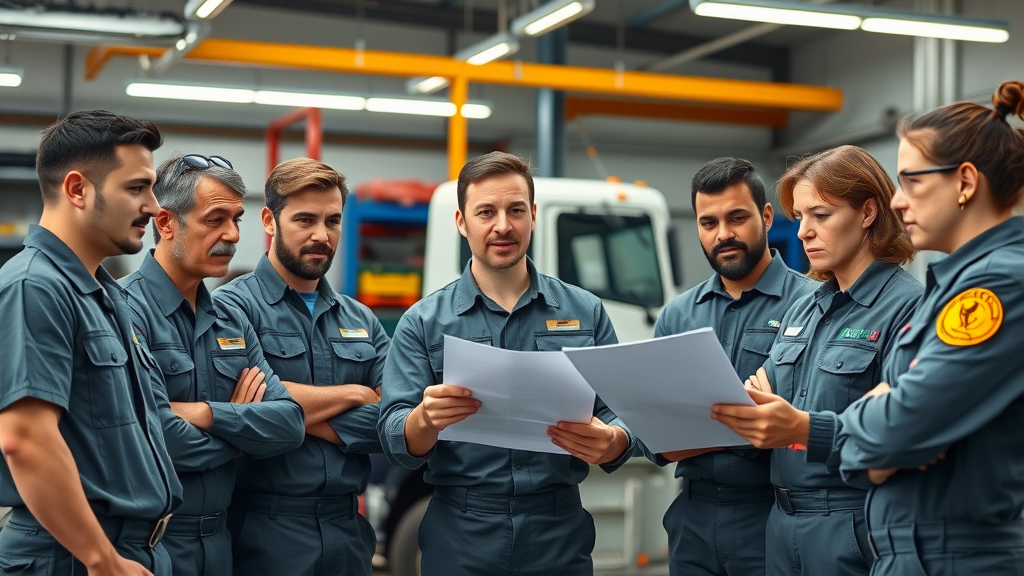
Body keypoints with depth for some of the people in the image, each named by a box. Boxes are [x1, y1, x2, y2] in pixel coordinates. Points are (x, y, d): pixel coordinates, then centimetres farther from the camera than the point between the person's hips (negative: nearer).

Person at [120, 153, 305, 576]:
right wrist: (241, 433, -4)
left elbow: (289, 424, 0)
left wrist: (207, 413, -17)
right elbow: (161, 442, -23)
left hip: (217, 539, 7)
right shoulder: (127, 310, -14)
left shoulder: (232, 322, 9)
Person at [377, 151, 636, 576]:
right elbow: (395, 442, -5)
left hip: (561, 539, 1)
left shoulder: (585, 313, 5)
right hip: (460, 541, -1)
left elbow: (620, 419, 2)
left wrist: (610, 442, -21)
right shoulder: (423, 322, 2)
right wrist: (427, 418, -28)